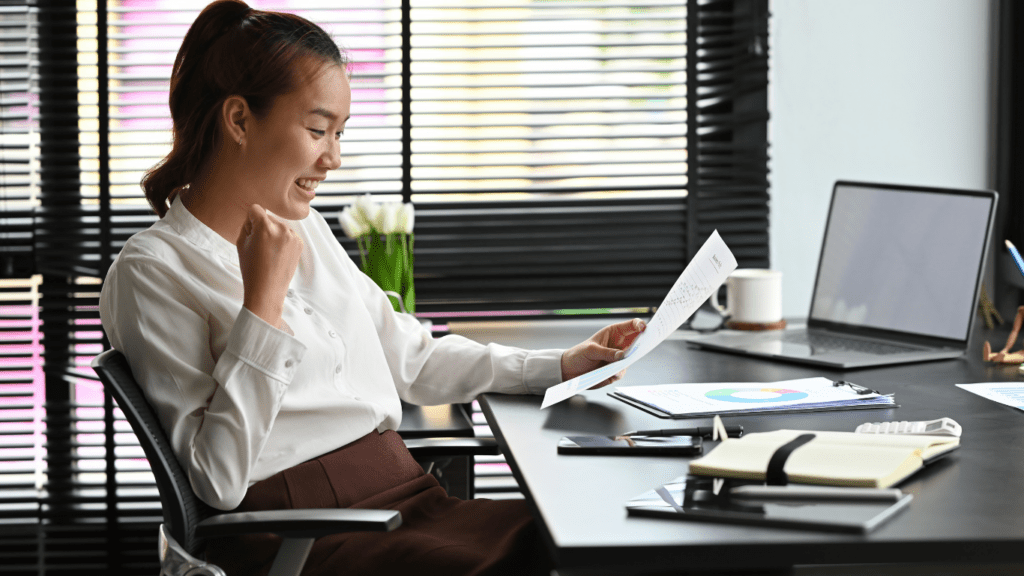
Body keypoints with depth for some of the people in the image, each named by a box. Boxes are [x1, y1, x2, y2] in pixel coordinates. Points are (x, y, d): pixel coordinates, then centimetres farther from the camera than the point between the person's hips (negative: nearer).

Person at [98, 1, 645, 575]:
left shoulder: (308, 231, 20)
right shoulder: (153, 271, -4)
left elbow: (410, 359, 29)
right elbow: (217, 480, -13)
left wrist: (559, 366, 22)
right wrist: (264, 300, -14)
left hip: (408, 496, 7)